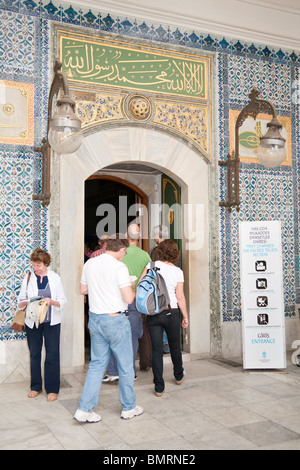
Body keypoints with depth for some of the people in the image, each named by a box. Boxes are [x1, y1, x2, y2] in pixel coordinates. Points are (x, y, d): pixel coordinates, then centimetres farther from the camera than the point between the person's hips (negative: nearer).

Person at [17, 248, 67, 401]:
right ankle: (35, 386, 26)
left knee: (52, 355, 0)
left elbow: (62, 301, 2)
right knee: (34, 354, 11)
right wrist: (27, 302, -16)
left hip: (51, 321, -1)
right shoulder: (28, 277, 2)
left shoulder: (55, 278, 0)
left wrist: (52, 302, -19)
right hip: (32, 321, 2)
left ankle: (52, 389, 11)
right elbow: (20, 301, 6)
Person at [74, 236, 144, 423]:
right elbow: (128, 298, -19)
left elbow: (83, 290, 15)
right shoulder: (119, 267, -16)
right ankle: (129, 408, 24)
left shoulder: (89, 264, 4)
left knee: (97, 364, 15)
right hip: (115, 320, -6)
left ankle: (84, 409, 13)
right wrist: (132, 289, 1)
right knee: (125, 365, 10)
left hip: (95, 319, 6)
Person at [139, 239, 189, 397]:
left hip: (152, 313, 0)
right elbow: (180, 297, -6)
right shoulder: (178, 271, -4)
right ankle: (178, 376, 41)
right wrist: (185, 317, 3)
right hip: (171, 312, 0)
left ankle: (159, 387, 5)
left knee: (157, 349, 4)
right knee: (175, 346, 20)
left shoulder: (152, 265, -4)